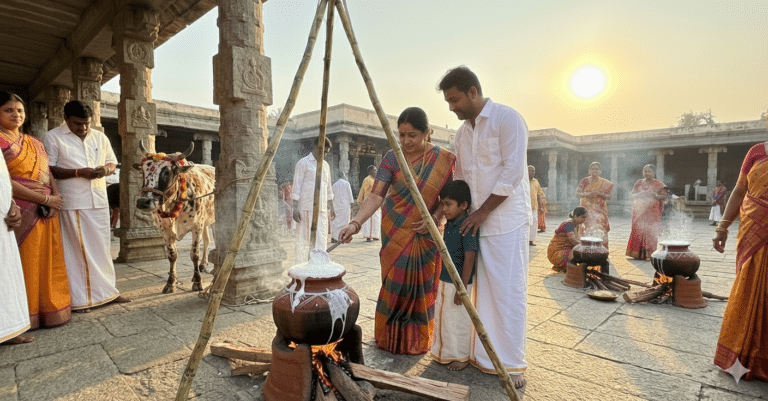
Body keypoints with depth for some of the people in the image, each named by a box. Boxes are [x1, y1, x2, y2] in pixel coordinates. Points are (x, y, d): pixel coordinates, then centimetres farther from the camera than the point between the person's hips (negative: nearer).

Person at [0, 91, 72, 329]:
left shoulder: (35, 144, 18)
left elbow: (49, 174, 14)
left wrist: (56, 197, -5)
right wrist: (44, 198, -13)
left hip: (46, 213, 6)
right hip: (20, 215, -6)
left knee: (48, 261, 8)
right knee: (23, 263, -1)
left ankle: (49, 310, 18)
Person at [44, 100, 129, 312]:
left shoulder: (100, 137, 13)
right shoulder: (53, 137, 0)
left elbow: (112, 162, 19)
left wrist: (106, 169, -4)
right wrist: (78, 172, -18)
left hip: (99, 201, 5)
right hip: (72, 203, -4)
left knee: (102, 247, 10)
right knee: (77, 250, 0)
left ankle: (106, 291, 21)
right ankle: (79, 298, 10)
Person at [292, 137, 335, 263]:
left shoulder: (326, 165, 18)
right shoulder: (303, 163, -2)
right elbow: (297, 186, -6)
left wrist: (331, 207, 18)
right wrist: (295, 208, -13)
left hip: (322, 209, 6)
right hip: (306, 208, -6)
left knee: (321, 239, 6)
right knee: (304, 238, -3)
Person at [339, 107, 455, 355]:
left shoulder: (444, 160, -5)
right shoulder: (392, 158, -8)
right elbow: (376, 195, -15)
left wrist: (434, 218, -15)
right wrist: (356, 223, -28)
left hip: (426, 233, 1)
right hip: (396, 232, 0)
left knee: (422, 286, 7)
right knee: (394, 284, 4)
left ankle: (419, 341, 27)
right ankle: (390, 338, 24)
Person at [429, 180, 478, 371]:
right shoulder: (449, 225, 6)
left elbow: (469, 258, -22)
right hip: (445, 281, 9)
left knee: (458, 319, 5)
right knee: (442, 316, 19)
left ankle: (461, 356, 25)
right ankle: (444, 352, 38)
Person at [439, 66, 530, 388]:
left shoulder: (507, 119, -8)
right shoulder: (462, 132, 13)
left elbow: (512, 172, -15)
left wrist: (483, 211, -13)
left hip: (507, 221, -6)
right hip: (476, 222, 7)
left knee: (509, 292, -1)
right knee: (483, 290, 12)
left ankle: (512, 364, 14)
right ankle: (484, 356, 26)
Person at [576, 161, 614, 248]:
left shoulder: (605, 183, 9)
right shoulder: (585, 181, 5)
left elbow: (609, 197, 6)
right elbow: (577, 193, 0)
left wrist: (600, 194, -13)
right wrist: (586, 194, -19)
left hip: (599, 209, 1)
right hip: (587, 208, -1)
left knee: (600, 229, -8)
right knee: (588, 227, -10)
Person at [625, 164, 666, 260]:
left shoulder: (658, 184, 5)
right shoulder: (639, 183, 15)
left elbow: (664, 196, 0)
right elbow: (633, 195, 13)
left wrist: (656, 196, -17)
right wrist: (641, 195, -5)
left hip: (652, 211, -3)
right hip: (639, 211, 3)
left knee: (650, 231, -7)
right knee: (637, 230, -2)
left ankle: (648, 253, 0)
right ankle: (637, 253, 4)